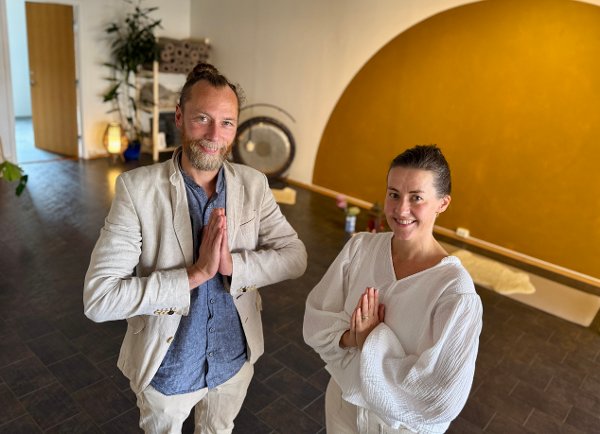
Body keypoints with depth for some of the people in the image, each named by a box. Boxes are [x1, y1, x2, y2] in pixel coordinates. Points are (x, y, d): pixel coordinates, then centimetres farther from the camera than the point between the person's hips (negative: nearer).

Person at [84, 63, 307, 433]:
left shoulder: (254, 185, -10)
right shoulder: (137, 188, -21)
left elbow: (295, 256, -12)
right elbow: (98, 298, -25)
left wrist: (233, 264, -28)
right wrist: (195, 274, -31)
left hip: (235, 359, 3)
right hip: (165, 365, -2)